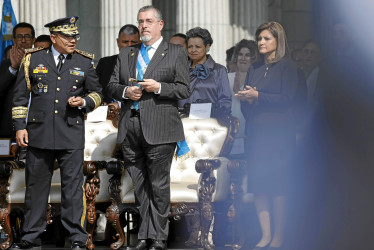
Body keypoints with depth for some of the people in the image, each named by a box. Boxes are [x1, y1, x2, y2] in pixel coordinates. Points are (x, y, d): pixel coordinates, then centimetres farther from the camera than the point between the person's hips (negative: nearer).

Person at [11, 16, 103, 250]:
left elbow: (96, 93, 13)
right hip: (39, 134, 1)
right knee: (36, 185, 6)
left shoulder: (85, 62, 6)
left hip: (72, 135, -1)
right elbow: (21, 96, 8)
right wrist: (20, 126, 2)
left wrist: (84, 102, -8)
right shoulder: (33, 59, 5)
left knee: (73, 186, -2)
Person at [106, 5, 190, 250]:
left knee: (159, 185, -2)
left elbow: (184, 90, -1)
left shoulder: (176, 53, 4)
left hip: (159, 128, -4)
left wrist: (158, 87, -16)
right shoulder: (126, 54, 17)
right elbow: (112, 85, 15)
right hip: (130, 127, 5)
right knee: (140, 185, 8)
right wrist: (125, 91, -6)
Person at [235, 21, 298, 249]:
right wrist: (247, 99, -6)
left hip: (278, 133, -6)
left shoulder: (287, 67, -1)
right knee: (258, 182, 1)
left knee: (277, 182, -6)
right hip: (256, 132, 6)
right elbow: (245, 100, 18)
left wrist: (257, 96, -16)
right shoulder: (255, 69, 18)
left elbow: (287, 98, -11)